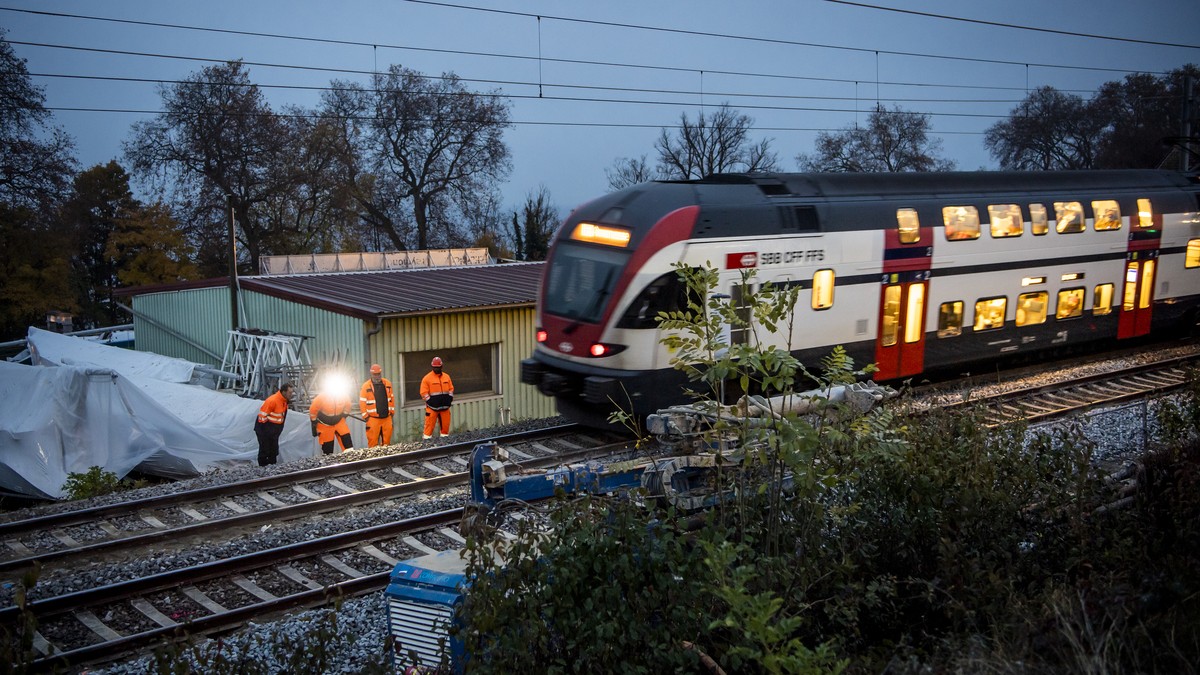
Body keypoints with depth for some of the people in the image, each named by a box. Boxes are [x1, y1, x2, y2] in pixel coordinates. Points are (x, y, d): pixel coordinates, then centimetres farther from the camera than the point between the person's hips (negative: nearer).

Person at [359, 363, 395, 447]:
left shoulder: (387, 384, 8)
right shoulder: (366, 386, -2)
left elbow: (391, 398, 15)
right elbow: (362, 402, -2)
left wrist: (392, 411, 13)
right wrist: (365, 415, -5)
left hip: (387, 418, 3)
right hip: (373, 418, -3)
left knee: (387, 440, 8)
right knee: (373, 441, -3)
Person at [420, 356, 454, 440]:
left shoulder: (446, 377, 11)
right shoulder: (427, 378, -4)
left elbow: (451, 389, 17)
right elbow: (424, 393, -7)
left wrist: (450, 398, 3)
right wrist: (430, 401, -14)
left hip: (445, 406, 4)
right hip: (432, 407, -4)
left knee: (445, 424, 8)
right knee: (430, 425, -6)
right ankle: (427, 438, -3)